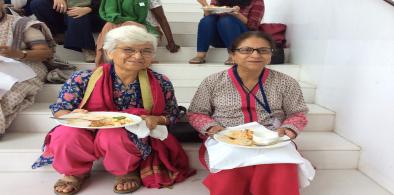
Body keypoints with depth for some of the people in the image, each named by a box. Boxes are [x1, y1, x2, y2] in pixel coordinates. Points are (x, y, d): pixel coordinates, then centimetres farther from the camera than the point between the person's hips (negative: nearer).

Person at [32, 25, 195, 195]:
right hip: (88, 135, 1)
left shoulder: (160, 83, -6)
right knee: (66, 133, -30)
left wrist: (156, 120, -19)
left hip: (136, 140, 0)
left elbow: (173, 115, 4)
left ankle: (127, 171, -1)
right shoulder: (84, 79, -8)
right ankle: (76, 172, 4)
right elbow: (59, 110, 0)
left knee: (114, 135, -35)